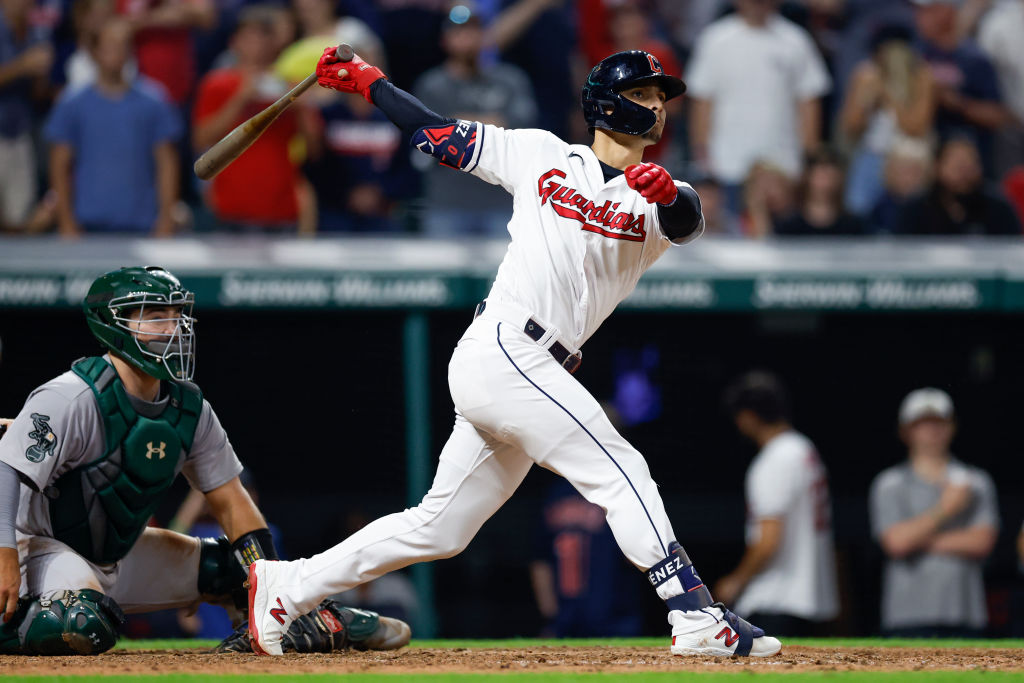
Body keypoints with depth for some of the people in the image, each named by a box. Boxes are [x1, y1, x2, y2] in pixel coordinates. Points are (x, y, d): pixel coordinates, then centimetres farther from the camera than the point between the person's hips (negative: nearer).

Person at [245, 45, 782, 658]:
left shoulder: (659, 200, 11)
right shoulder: (542, 155, 7)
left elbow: (689, 221, -14)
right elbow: (437, 134, 16)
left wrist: (667, 192, -36)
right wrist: (368, 81, 13)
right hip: (504, 349, -6)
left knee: (438, 529, 10)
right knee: (621, 472, -15)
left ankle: (285, 587, 19)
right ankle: (699, 620, -19)